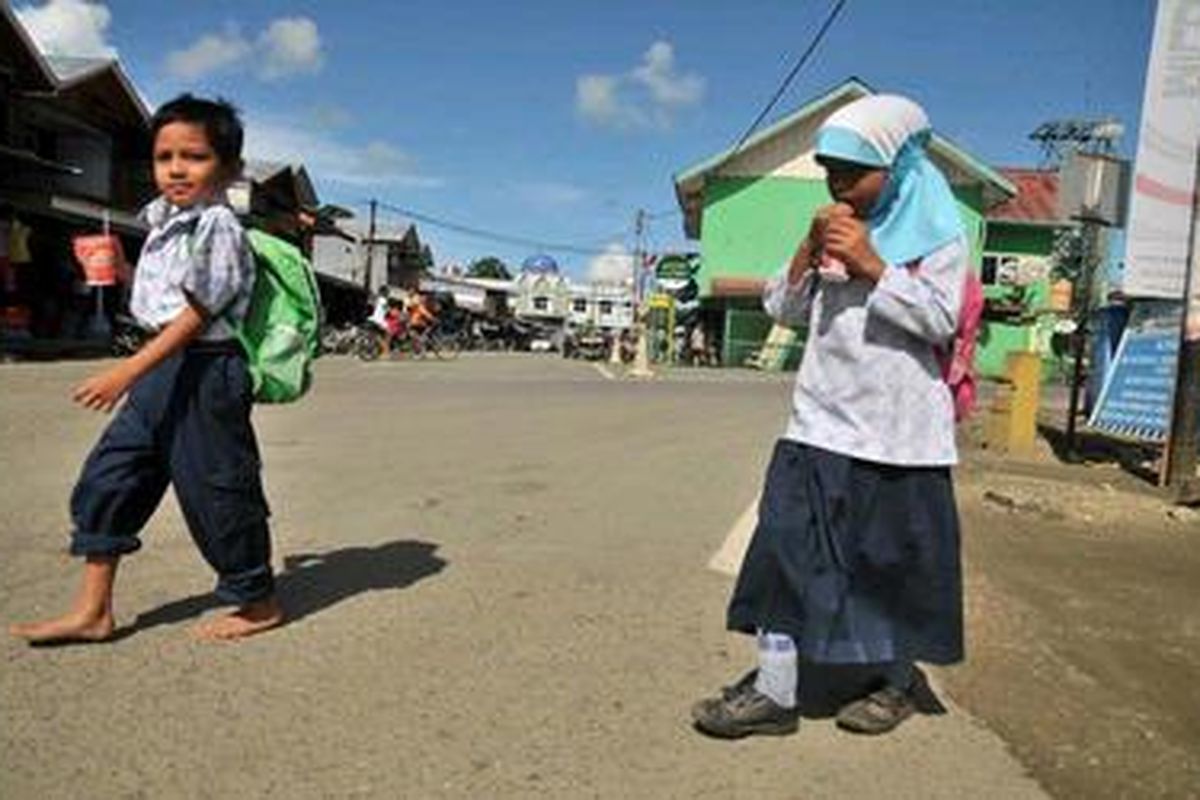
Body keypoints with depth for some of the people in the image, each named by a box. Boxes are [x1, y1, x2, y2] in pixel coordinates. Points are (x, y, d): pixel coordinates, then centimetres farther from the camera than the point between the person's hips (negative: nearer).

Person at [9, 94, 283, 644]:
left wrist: (127, 372, -24)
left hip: (206, 373, -9)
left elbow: (195, 316, -21)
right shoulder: (165, 220, 13)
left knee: (214, 488, 1)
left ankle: (259, 602, 19)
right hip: (162, 371, 9)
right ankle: (92, 610, 17)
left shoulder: (217, 226, -14)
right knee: (107, 476, 8)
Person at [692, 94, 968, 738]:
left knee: (895, 557, 8)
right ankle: (774, 691, 1)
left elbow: (939, 320, -13)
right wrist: (808, 252, -6)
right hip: (822, 423, 4)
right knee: (787, 546, -4)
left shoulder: (938, 233, -2)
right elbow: (784, 310, 9)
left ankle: (896, 681, 28)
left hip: (899, 432, -3)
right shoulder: (834, 232, 11)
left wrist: (871, 265, -18)